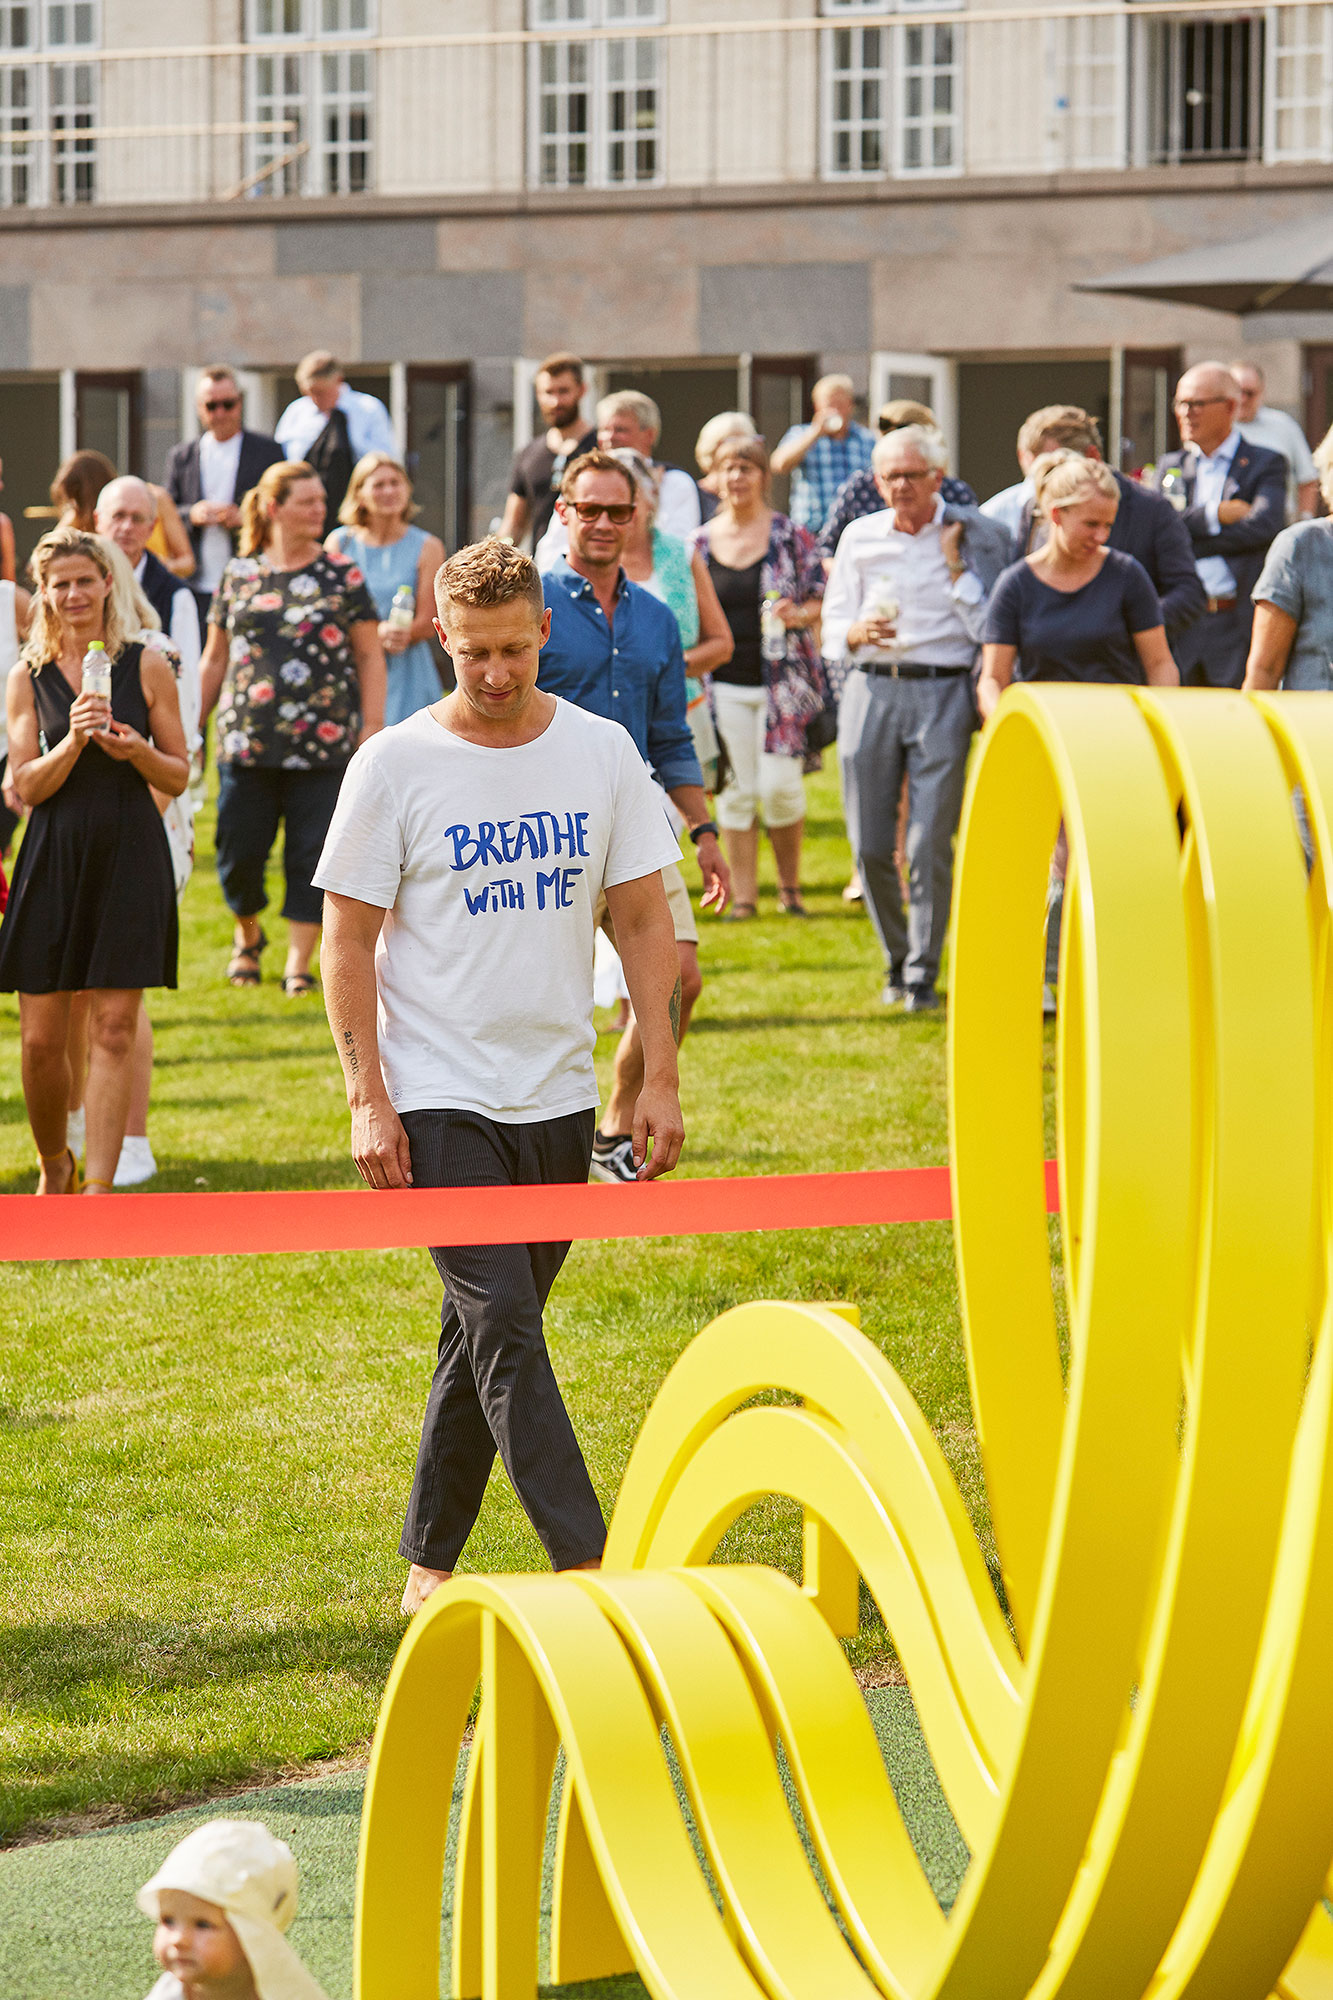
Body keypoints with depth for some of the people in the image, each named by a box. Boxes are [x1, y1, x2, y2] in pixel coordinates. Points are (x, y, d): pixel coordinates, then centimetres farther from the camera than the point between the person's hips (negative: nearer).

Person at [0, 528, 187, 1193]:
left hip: (129, 858, -1)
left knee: (114, 1028, -6)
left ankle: (100, 1186, -5)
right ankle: (54, 1168, 25)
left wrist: (135, 750, -15)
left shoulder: (146, 666, 2)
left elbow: (179, 777, 5)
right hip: (54, 857, 1)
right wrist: (73, 741, -18)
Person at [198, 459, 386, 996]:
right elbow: (215, 659, 16)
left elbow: (370, 656, 5)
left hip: (323, 744, -1)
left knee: (311, 856, -3)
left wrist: (373, 726, -4)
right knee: (238, 851, 1)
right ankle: (248, 933, 28)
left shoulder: (342, 576, 4)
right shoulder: (238, 576, 8)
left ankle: (298, 962, 6)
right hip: (246, 743, 1)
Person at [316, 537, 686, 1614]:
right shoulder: (395, 765, -5)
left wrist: (662, 1078, 1)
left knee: (487, 1335, 10)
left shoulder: (603, 752, 4)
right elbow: (348, 940, -3)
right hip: (439, 1100, -4)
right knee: (505, 1328, -12)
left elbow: (646, 919, 7)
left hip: (558, 1098, 4)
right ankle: (588, 1563, -15)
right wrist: (368, 1099, -9)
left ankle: (429, 1564, 21)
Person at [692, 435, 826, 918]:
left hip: (781, 678, -2)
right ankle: (743, 896, 8)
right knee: (735, 790, 1)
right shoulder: (701, 542, 9)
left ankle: (790, 885, 10)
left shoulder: (791, 536, 1)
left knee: (779, 784, -10)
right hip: (725, 684, 2)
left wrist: (797, 614, -15)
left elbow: (824, 600, 4)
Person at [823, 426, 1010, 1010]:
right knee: (869, 845, 2)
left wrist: (957, 567, -7)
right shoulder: (860, 537, 13)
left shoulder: (973, 536, 4)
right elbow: (833, 627, 11)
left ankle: (922, 974, 2)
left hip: (942, 692, -3)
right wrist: (859, 631, -10)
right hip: (871, 690, 3)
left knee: (930, 845, -8)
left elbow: (988, 628, -2)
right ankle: (896, 958, 22)